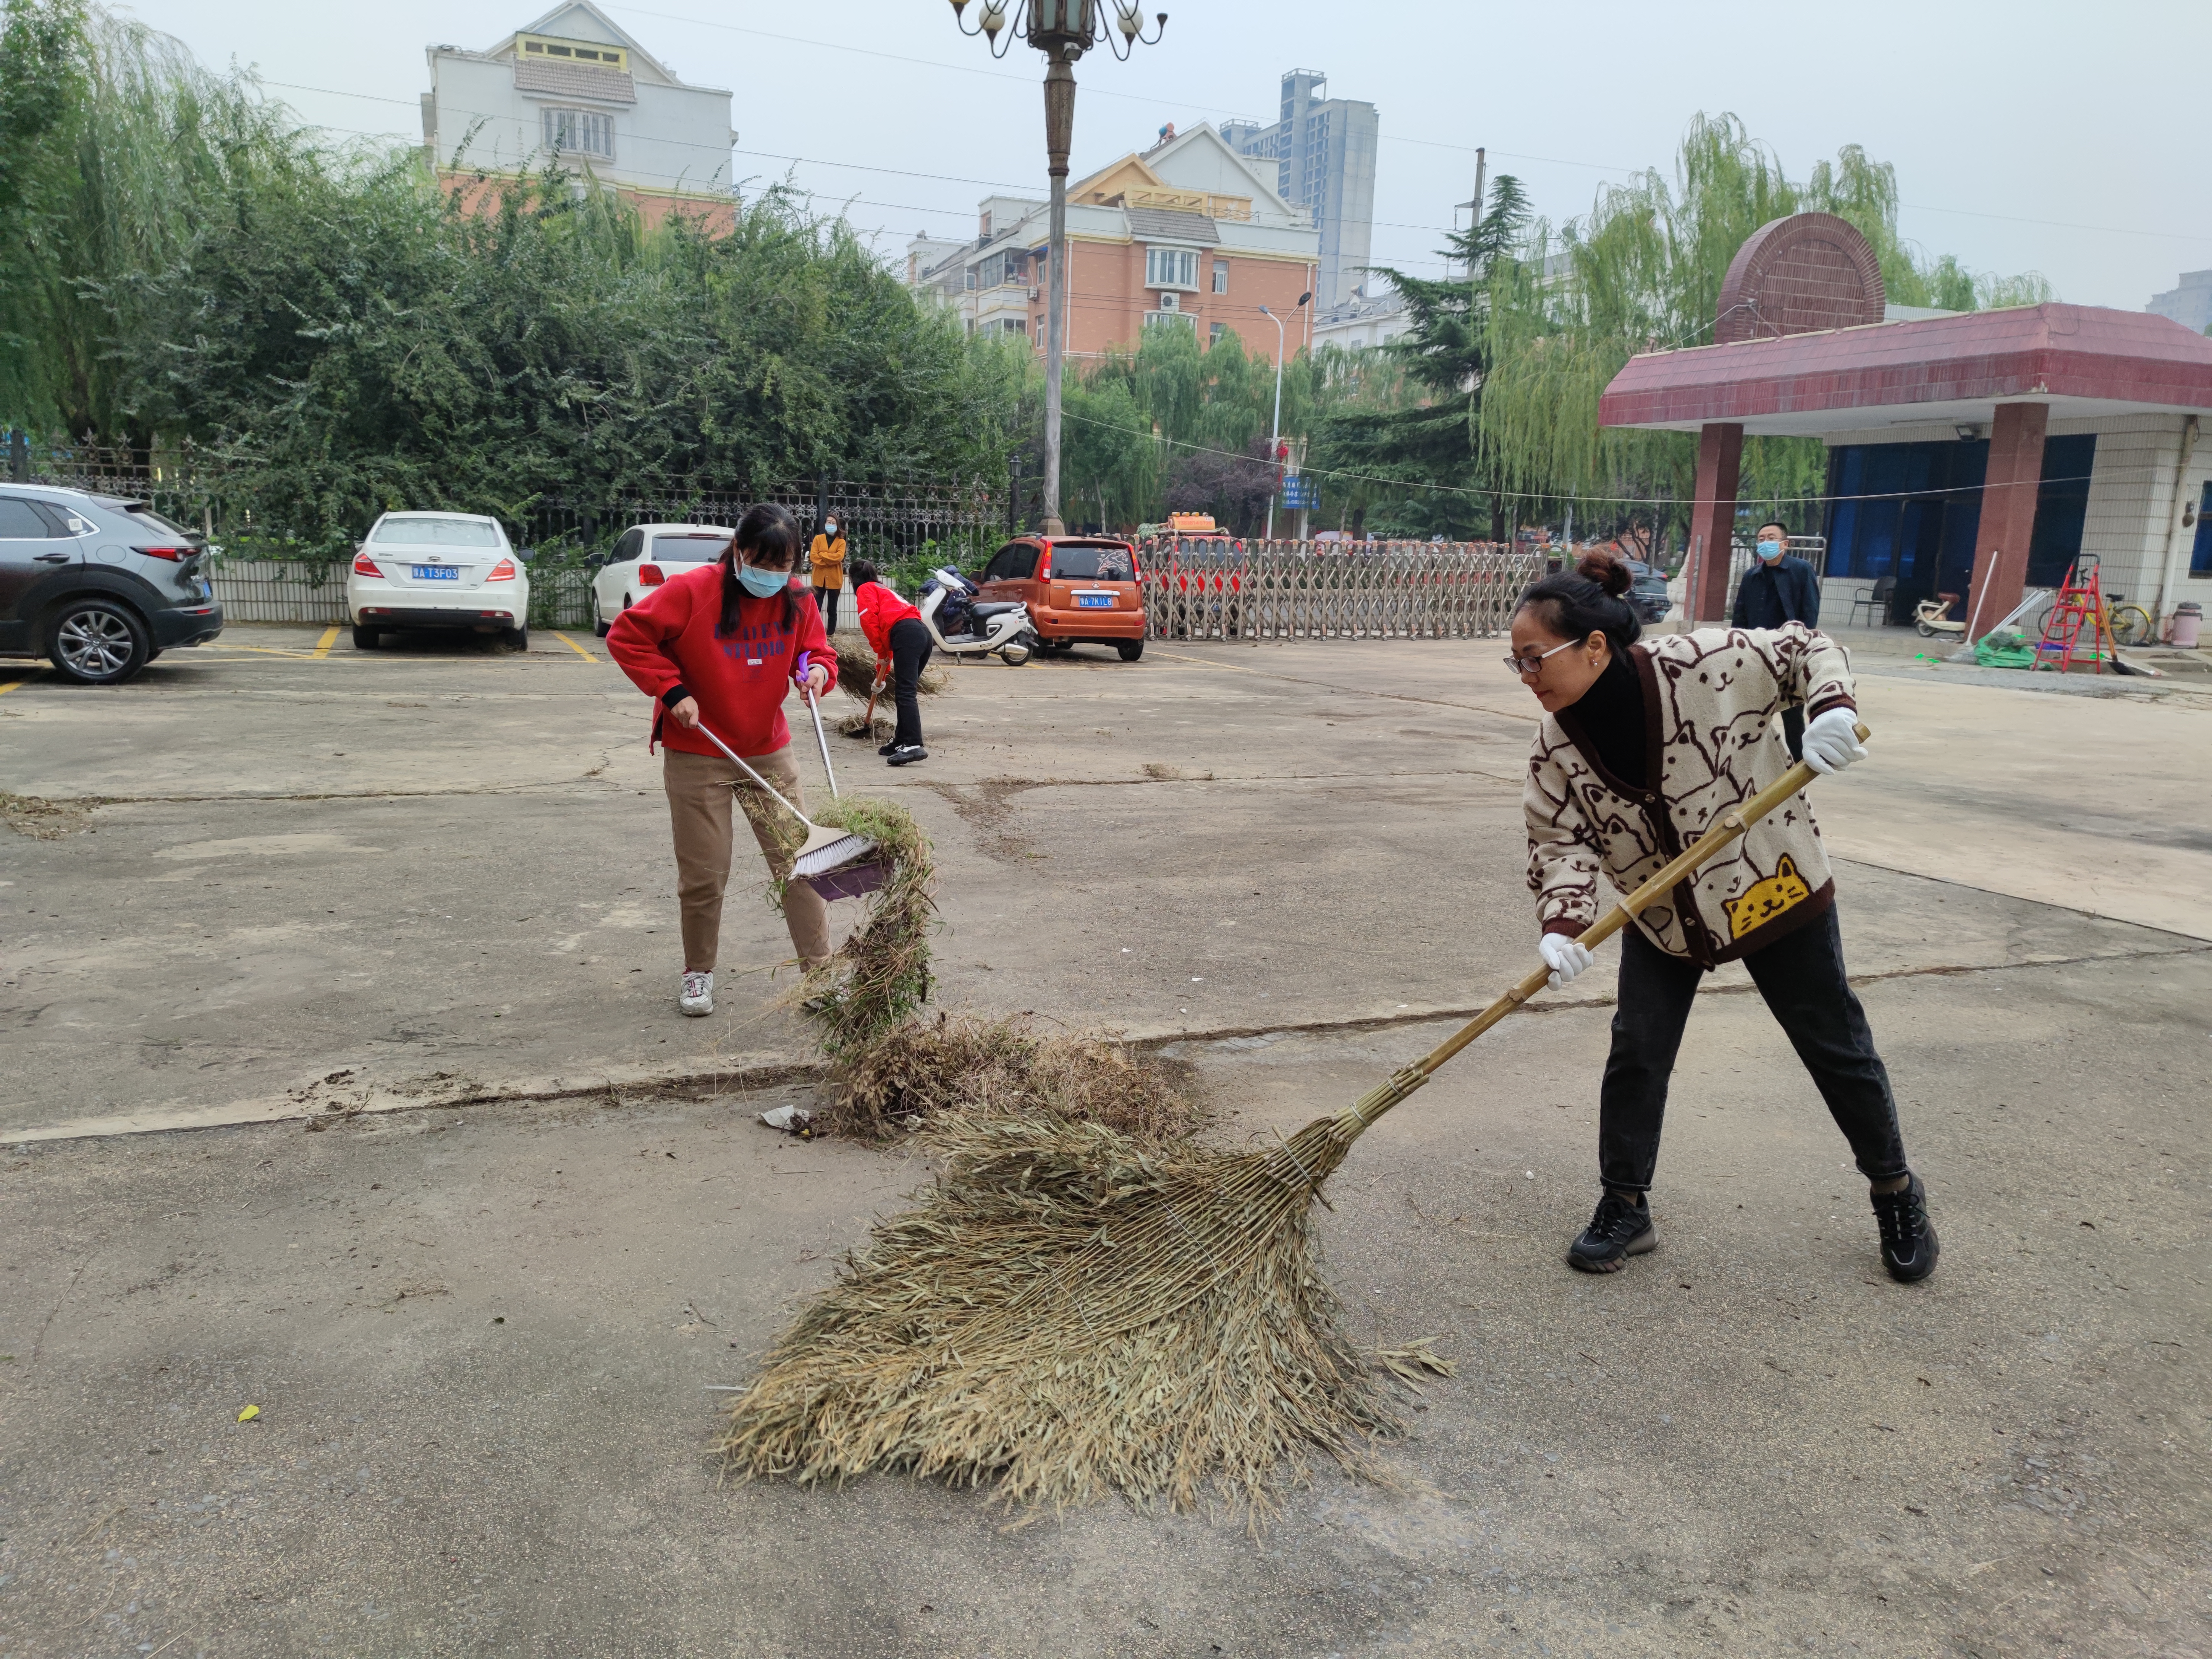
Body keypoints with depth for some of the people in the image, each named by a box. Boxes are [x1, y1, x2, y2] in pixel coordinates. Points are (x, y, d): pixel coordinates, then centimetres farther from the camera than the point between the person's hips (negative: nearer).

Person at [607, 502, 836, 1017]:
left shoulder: (796, 601, -2)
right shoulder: (691, 590, -15)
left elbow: (816, 650, 10)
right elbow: (627, 636, -12)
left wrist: (819, 669, -14)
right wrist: (672, 690, -18)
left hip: (769, 753, 3)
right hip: (696, 757, -3)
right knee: (704, 874, 5)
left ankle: (821, 967, 10)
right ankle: (699, 972, 25)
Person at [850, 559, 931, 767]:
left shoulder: (865, 590, 14)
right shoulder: (885, 591, 39)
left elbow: (869, 619, -4)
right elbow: (885, 623, 45)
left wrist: (881, 652, 3)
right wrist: (883, 668, 50)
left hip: (906, 634, -9)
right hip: (923, 633, 9)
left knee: (906, 693, -16)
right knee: (906, 691, 16)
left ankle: (914, 746, -28)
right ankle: (901, 741, 22)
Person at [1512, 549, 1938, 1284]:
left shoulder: (1705, 663, -26)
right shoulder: (1557, 742, -14)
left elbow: (1806, 650, -11)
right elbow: (1559, 840, -12)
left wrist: (1832, 707, -30)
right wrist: (1563, 924, -28)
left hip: (1773, 888, -3)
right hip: (1662, 917, 3)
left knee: (1835, 1046, 11)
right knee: (1636, 1053, 0)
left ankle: (1896, 1190, 32)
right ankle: (1626, 1207, 18)